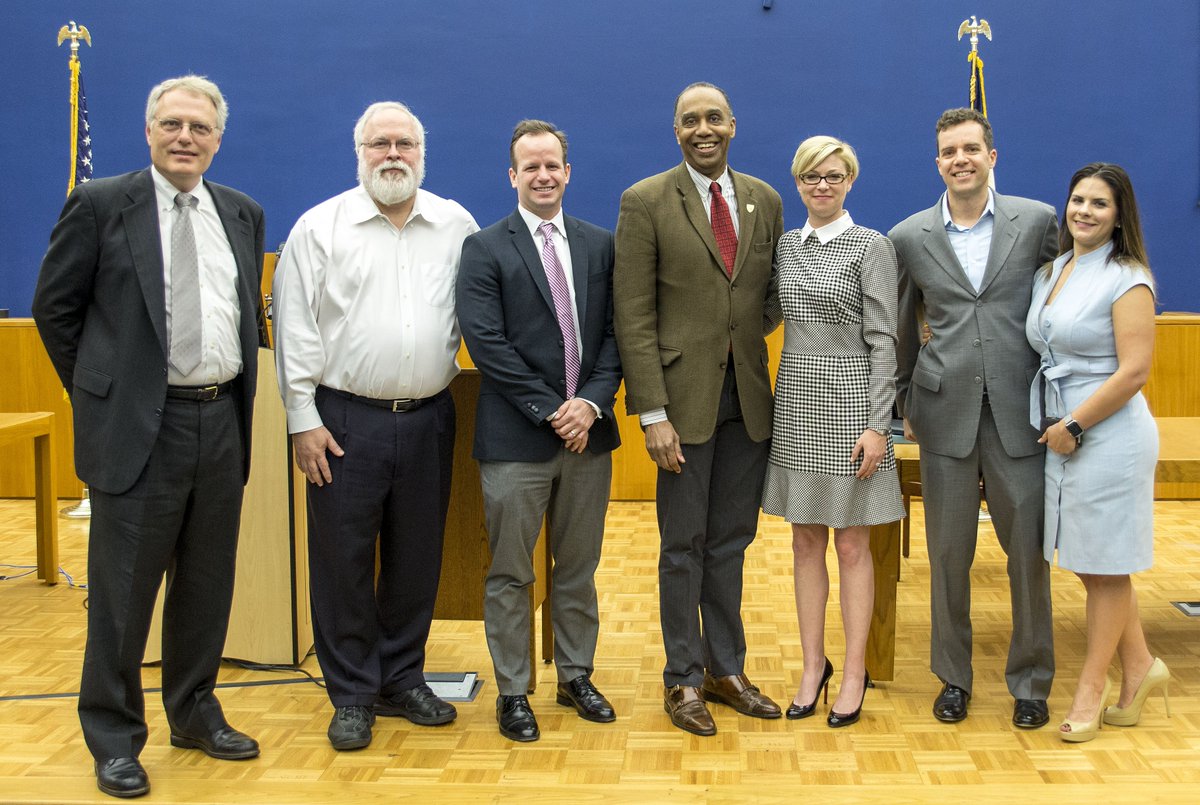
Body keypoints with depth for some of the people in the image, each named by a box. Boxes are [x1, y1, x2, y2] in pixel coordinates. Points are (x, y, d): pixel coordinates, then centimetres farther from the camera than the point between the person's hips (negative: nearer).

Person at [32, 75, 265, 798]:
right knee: (124, 590, 3)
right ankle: (115, 738, 18)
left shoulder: (244, 214, 10)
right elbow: (55, 307, 1)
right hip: (140, 426, -4)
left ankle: (195, 713, 31)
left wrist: (239, 394, 13)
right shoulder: (101, 204, -4)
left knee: (208, 584, 14)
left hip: (222, 421, 5)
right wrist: (98, 393, 3)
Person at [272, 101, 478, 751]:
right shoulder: (319, 228, -1)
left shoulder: (457, 225, 7)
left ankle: (401, 680, 27)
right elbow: (295, 328, -2)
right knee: (343, 561, 3)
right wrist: (304, 420, -6)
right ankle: (351, 696, 16)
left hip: (428, 418, 3)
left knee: (417, 558, 11)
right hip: (345, 419, -2)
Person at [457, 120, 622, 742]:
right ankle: (512, 691, 17)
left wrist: (592, 402, -10)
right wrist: (551, 410, -14)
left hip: (588, 432, 4)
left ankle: (576, 677, 29)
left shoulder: (598, 245, 10)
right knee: (511, 575, 5)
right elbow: (487, 343, -11)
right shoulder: (486, 248, -2)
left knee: (578, 568, 15)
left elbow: (614, 333, 6)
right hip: (516, 439, -4)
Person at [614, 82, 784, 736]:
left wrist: (753, 324, -3)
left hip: (748, 397, 4)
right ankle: (683, 679, 18)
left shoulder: (765, 201, 9)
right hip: (685, 396, -4)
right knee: (683, 546, 4)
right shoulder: (646, 202, -5)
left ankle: (726, 670, 26)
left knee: (730, 543, 13)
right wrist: (653, 414, -14)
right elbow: (634, 316, -9)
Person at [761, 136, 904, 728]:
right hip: (796, 399, 5)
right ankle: (813, 665, 20)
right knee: (806, 541, 9)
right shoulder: (785, 246, 10)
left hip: (850, 398, -5)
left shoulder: (871, 246, -5)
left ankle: (854, 673, 12)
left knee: (852, 544, 2)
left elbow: (882, 339, -9)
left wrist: (877, 425, -14)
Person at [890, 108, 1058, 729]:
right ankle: (954, 678, 24)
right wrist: (905, 405, 15)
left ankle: (1030, 682, 20)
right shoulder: (909, 237, 4)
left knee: (1029, 552, 4)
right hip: (946, 415, 1)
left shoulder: (1038, 221, 2)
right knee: (948, 555, 8)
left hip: (1020, 415, -1)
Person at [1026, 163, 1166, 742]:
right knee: (1088, 564, 14)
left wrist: (1075, 427, -14)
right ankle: (1141, 668, 31)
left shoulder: (1127, 279, -10)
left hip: (1108, 434, -7)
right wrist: (1054, 427, 8)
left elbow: (1133, 372, -17)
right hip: (1060, 434, 7)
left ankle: (1092, 687, 17)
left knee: (1105, 566, 5)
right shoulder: (1050, 273, 11)